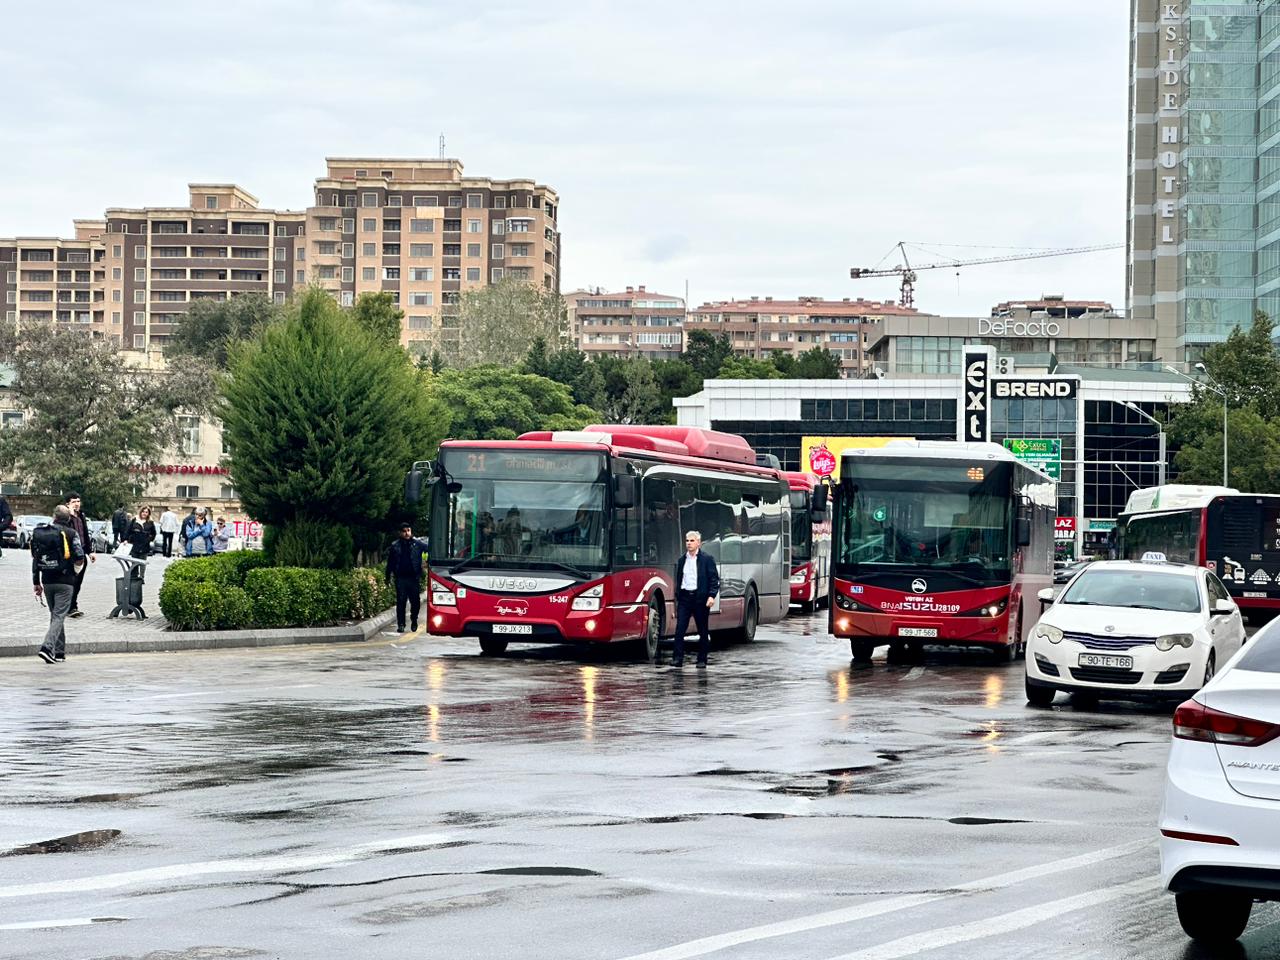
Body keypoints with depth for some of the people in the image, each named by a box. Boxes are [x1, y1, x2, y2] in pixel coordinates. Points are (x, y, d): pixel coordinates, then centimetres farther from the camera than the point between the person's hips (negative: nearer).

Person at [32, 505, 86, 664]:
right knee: (59, 616, -4)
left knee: (55, 615, 17)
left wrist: (36, 583, 14)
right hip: (64, 582, -5)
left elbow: (35, 559, 8)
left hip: (47, 581, 5)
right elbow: (80, 560, -12)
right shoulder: (70, 533, -8)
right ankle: (47, 647, -22)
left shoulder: (39, 532, 6)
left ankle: (59, 652, 18)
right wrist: (78, 562, 13)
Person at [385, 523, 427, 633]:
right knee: (401, 602, -2)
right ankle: (401, 624, 2)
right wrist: (388, 577, 10)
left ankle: (414, 620, 25)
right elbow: (390, 563, 13)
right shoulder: (395, 546, 9)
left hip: (414, 578, 0)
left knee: (416, 601, 3)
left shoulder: (418, 544, 7)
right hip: (401, 578, 0)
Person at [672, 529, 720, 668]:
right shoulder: (681, 560, 13)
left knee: (703, 631, 5)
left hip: (700, 598, -3)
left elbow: (714, 579, -4)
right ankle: (677, 658, -9)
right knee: (680, 628, -7)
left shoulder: (707, 559, -1)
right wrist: (677, 596, 13)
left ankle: (702, 660, 12)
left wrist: (712, 596, -15)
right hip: (684, 598, 3)